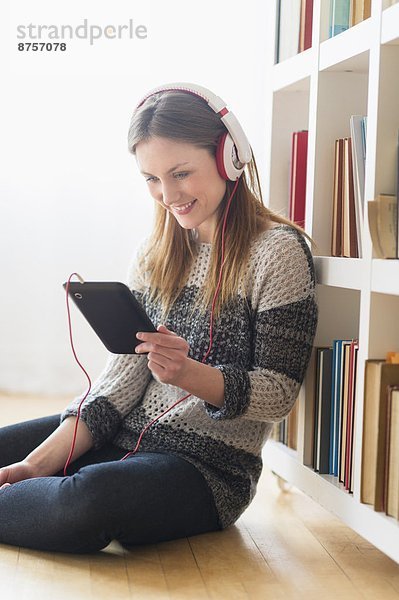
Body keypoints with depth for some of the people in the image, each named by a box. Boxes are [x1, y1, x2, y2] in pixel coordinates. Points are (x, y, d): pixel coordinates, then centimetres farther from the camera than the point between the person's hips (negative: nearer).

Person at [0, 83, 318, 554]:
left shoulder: (276, 250, -9)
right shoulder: (154, 254, 9)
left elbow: (279, 394, -9)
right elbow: (121, 377, 3)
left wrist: (190, 375, -28)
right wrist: (39, 463, -9)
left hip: (211, 464, -5)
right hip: (125, 438, 6)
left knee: (87, 500, -33)